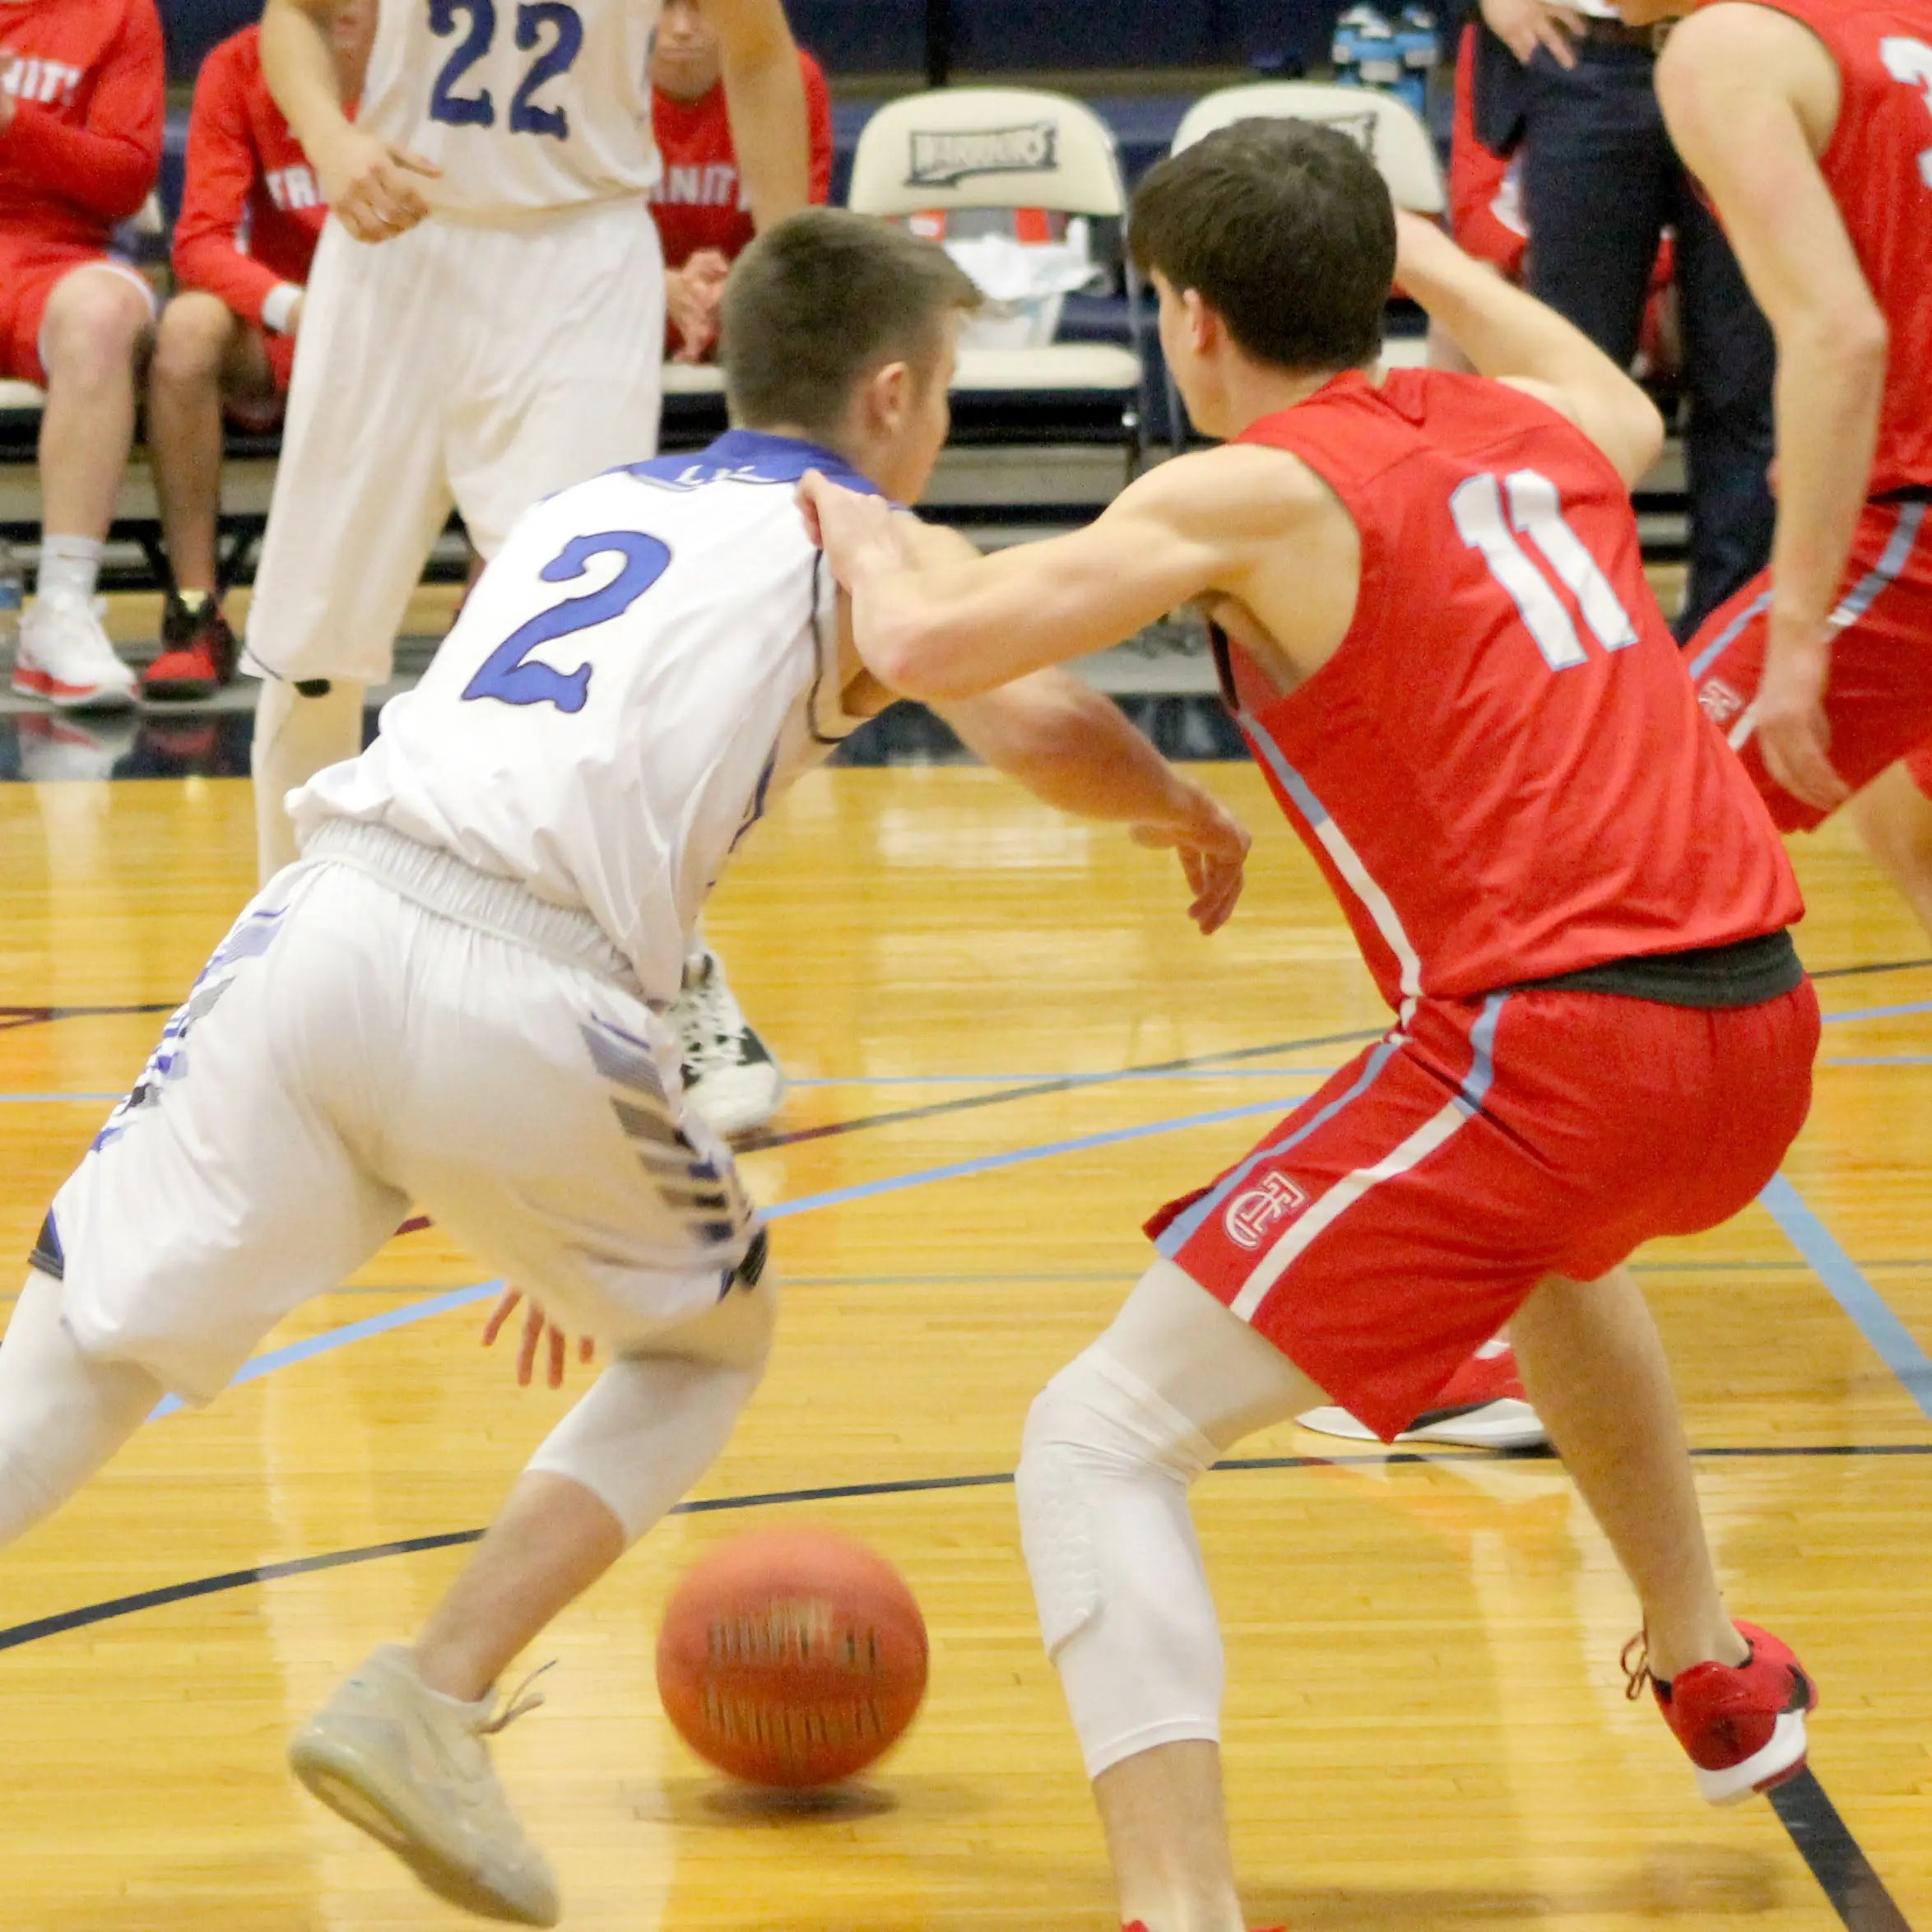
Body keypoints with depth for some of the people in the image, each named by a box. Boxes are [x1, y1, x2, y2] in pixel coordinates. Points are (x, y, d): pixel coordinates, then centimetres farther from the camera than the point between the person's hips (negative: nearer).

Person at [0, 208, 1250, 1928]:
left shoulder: (586, 511, 34)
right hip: (519, 996, -4)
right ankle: (430, 1702, 7)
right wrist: (1184, 809, 22)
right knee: (709, 1341, 22)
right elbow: (1039, 728, -2)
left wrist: (544, 1193, 44)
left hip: (324, 917, 4)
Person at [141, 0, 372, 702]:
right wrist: (287, 307, -34)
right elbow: (201, 242, -14)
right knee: (188, 322, -32)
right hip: (274, 343, 0)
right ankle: (194, 616, -28)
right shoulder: (240, 67, -6)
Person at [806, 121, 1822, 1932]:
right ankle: (1714, 1679, 54)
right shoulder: (1533, 431, 16)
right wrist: (1434, 262, 52)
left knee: (1102, 1440, -1)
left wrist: (871, 544, 9)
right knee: (1559, 1237, 44)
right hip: (1758, 1032, 8)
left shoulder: (1255, 493, -4)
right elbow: (1626, 414, 42)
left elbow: (933, 646, -13)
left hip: (1544, 1048, -8)